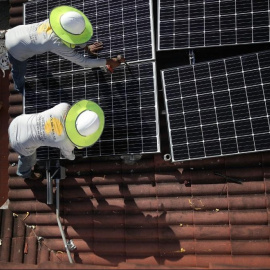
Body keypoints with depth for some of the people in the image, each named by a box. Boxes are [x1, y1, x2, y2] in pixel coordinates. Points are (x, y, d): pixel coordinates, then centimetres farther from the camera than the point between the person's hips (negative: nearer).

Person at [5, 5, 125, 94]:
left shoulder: (60, 18, -19)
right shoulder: (59, 45, -37)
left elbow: (73, 32, 4)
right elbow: (84, 62, -29)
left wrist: (87, 47, 5)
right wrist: (109, 62, -25)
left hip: (15, 32, 5)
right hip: (16, 50, -5)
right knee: (20, 72, 29)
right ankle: (20, 88, 61)